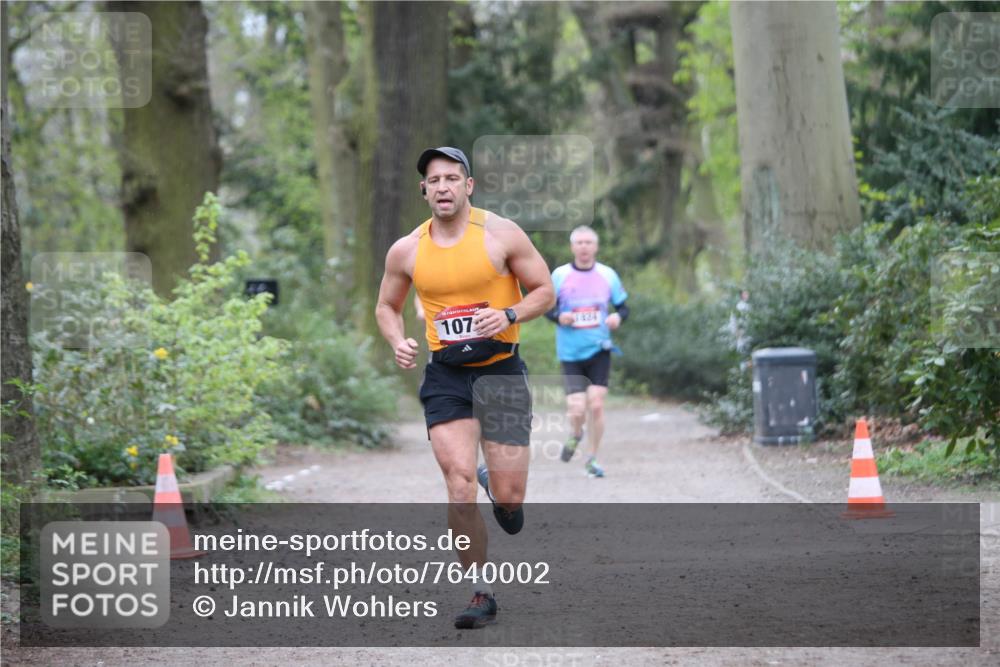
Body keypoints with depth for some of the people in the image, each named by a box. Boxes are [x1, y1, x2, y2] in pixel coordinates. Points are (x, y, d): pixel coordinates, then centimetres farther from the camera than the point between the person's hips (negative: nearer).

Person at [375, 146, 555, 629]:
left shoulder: (502, 235, -7)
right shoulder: (406, 251, 1)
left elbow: (545, 292, -1)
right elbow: (387, 307, 16)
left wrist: (508, 315, -19)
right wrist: (398, 342, -5)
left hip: (500, 369, -2)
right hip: (445, 376, 2)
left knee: (509, 498, -3)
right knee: (459, 482, -11)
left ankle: (498, 489, 36)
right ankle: (481, 594, 0)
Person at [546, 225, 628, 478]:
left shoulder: (607, 275, 3)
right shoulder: (560, 275, -1)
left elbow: (623, 306, 11)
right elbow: (546, 306, 6)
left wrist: (618, 317, -12)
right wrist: (558, 316, -16)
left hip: (599, 350, 1)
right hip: (571, 352, -1)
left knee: (596, 405, -7)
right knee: (577, 409, -9)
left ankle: (592, 459, 11)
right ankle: (575, 434, 28)